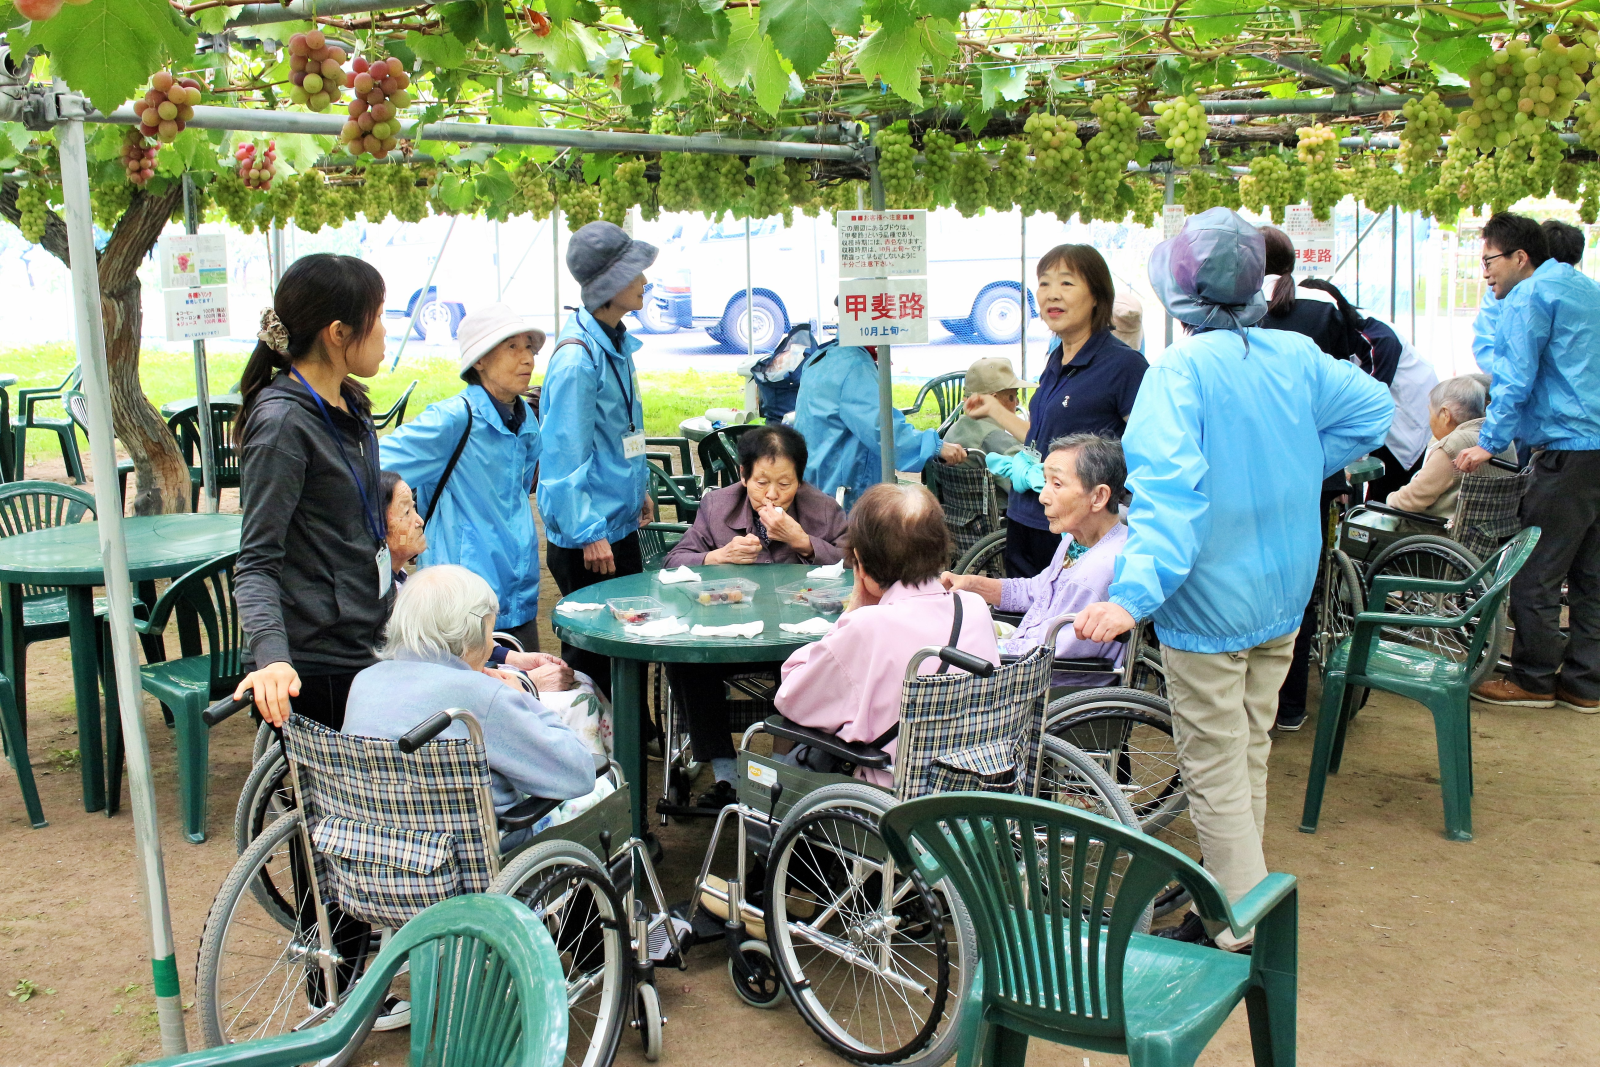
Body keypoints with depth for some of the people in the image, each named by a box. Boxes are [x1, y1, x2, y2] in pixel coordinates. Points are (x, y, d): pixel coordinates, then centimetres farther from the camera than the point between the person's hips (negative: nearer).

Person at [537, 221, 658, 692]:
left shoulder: (616, 343, 8)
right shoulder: (577, 358, -21)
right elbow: (566, 453, -22)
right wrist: (586, 534, -22)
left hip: (620, 524, 9)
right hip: (587, 536, -9)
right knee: (591, 654, 3)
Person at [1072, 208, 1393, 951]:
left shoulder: (1181, 370, -21)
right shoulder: (1297, 355, -1)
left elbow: (1168, 488, -33)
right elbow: (1372, 411, 11)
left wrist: (1135, 591, -40)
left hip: (1210, 603, -7)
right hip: (1284, 596, 7)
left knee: (1214, 773, 5)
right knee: (1249, 756, 21)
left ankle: (1243, 937, 12)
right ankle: (1242, 900, 36)